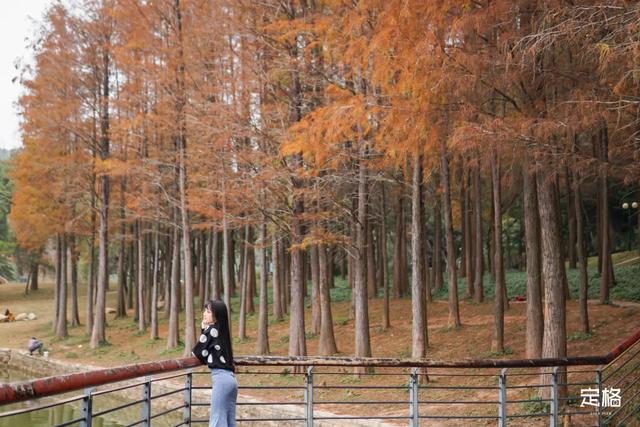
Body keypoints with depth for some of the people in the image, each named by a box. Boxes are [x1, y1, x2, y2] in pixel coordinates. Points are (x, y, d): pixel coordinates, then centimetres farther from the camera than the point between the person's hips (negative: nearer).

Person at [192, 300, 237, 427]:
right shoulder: (221, 330, 17)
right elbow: (208, 354, 21)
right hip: (230, 378, 9)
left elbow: (197, 353, -1)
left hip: (220, 378, -9)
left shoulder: (210, 330, -6)